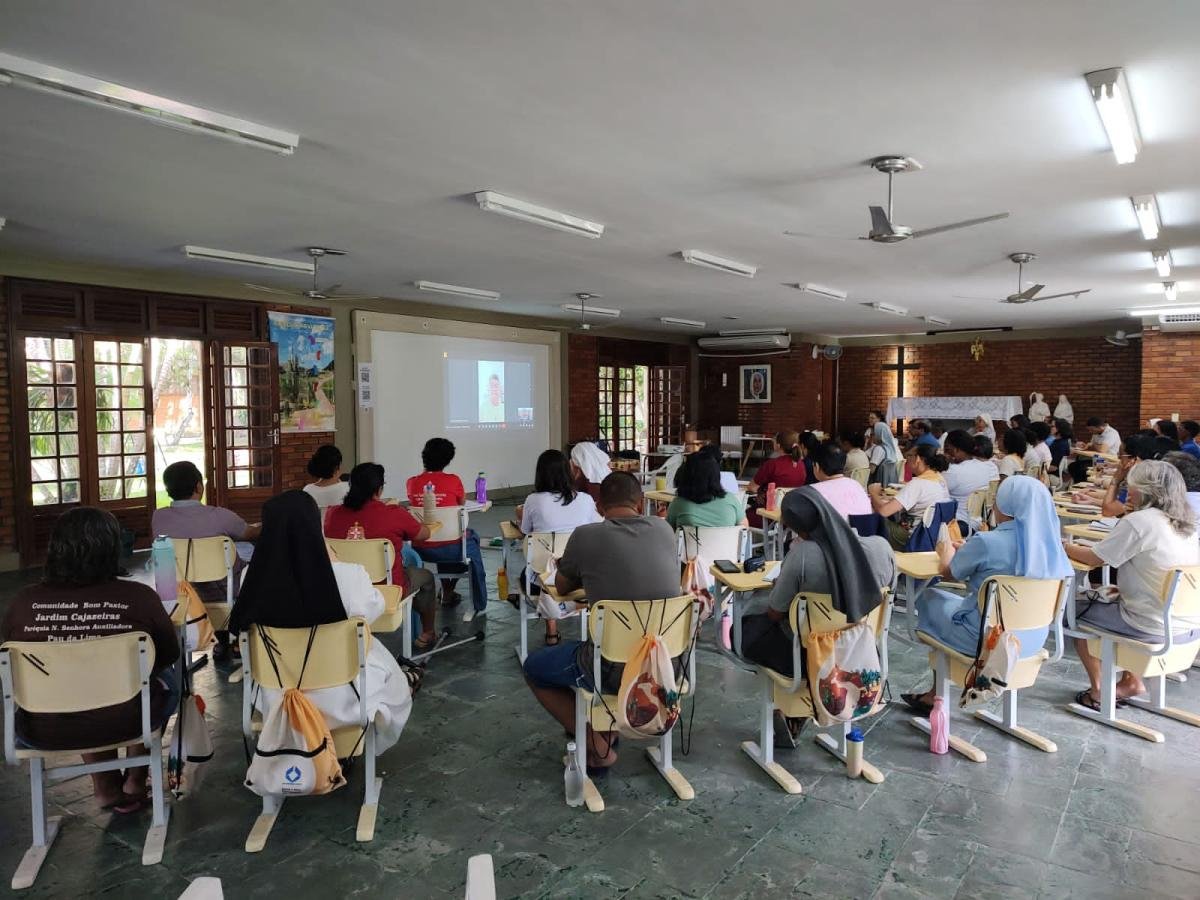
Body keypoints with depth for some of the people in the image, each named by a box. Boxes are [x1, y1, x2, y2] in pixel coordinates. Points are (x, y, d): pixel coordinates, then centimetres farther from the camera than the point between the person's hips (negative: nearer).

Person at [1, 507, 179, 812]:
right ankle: (134, 782, 37)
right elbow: (169, 654, -2)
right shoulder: (140, 597, -18)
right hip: (123, 723, -2)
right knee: (167, 678, 30)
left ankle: (107, 787, 34)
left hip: (44, 731, 2)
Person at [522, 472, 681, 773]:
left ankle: (597, 747, 16)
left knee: (533, 667, 22)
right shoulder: (664, 529, 1)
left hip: (616, 670, -5)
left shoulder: (586, 536, -10)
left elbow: (561, 588, 9)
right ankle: (609, 729, 35)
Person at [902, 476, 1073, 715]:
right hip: (1034, 641, 6)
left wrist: (947, 553, 18)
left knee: (929, 598, 16)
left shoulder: (986, 542, -22)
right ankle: (936, 693, 32)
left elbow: (948, 572, -3)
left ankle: (936, 695, 27)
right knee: (968, 601, 29)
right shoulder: (1049, 541, -4)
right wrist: (967, 550, 25)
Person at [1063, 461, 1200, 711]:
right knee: (1102, 600, 28)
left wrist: (1066, 547, 5)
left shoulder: (1138, 521, -18)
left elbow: (1094, 559, -12)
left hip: (1154, 629, -8)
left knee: (1074, 610, 10)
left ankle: (1098, 691, 16)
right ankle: (1131, 681, 29)